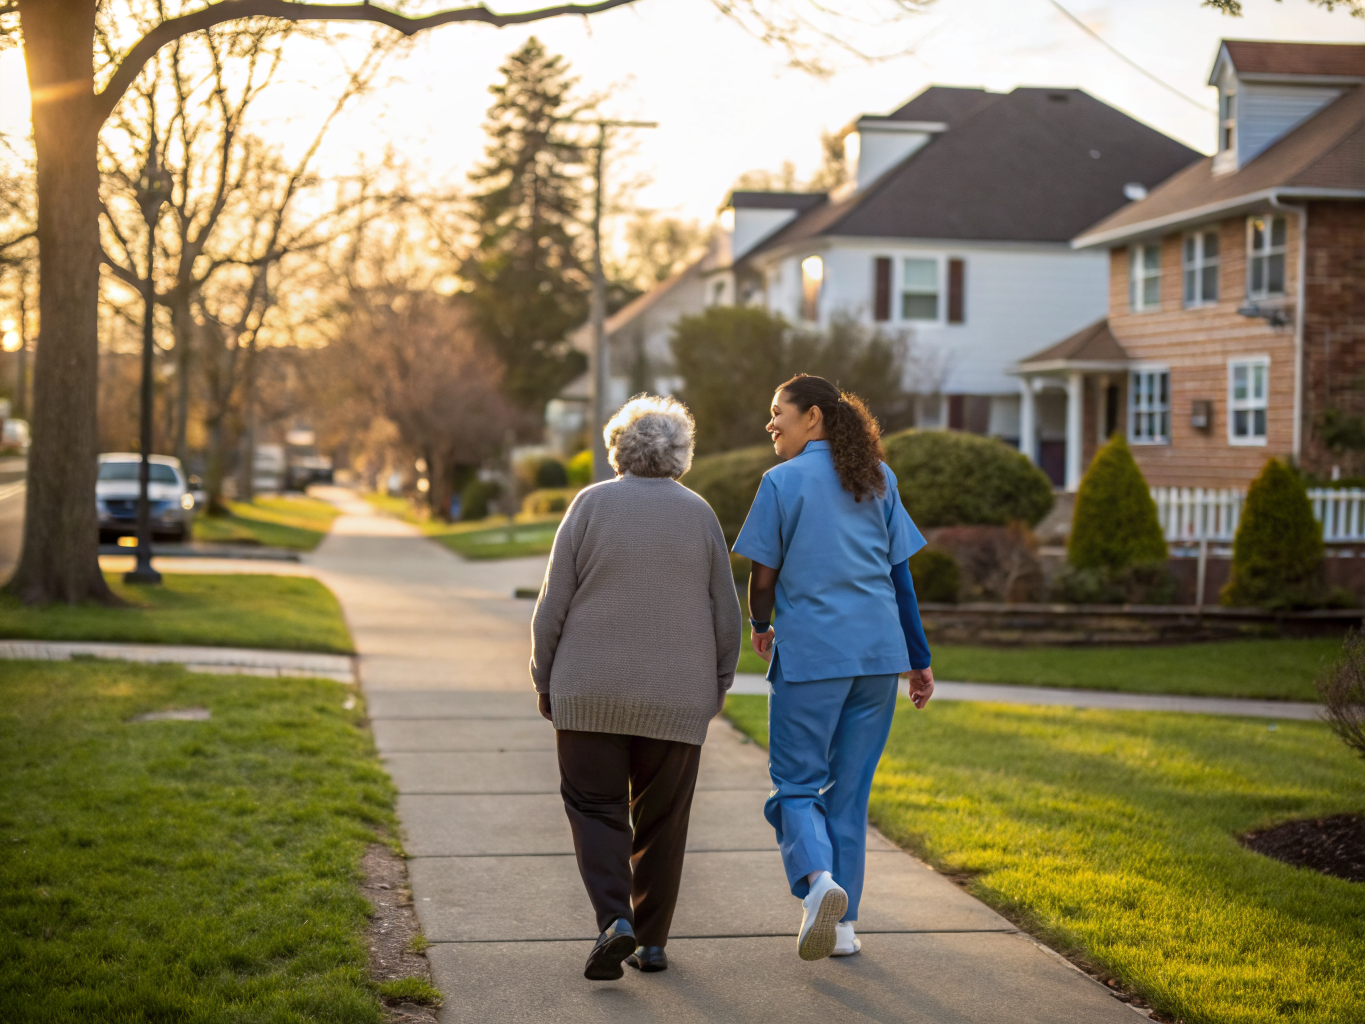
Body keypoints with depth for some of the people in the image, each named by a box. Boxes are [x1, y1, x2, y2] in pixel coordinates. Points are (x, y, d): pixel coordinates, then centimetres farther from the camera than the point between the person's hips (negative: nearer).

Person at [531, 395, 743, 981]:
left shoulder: (591, 505, -3)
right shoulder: (699, 514, 2)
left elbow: (552, 607, -4)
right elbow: (726, 617, 4)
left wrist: (545, 680, 6)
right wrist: (716, 687, 15)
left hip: (591, 692, -2)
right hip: (676, 699, 2)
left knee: (595, 807, 7)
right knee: (661, 819, 11)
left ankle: (614, 919, -11)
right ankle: (652, 941, 16)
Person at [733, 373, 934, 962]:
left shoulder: (784, 481, -4)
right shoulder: (878, 479, 10)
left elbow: (763, 575, -3)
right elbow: (901, 573, 10)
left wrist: (759, 626, 18)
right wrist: (919, 660, 14)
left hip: (809, 654, -4)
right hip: (879, 653, 4)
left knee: (796, 785, 5)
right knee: (850, 788, 12)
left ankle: (817, 879, -22)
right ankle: (842, 923, 13)